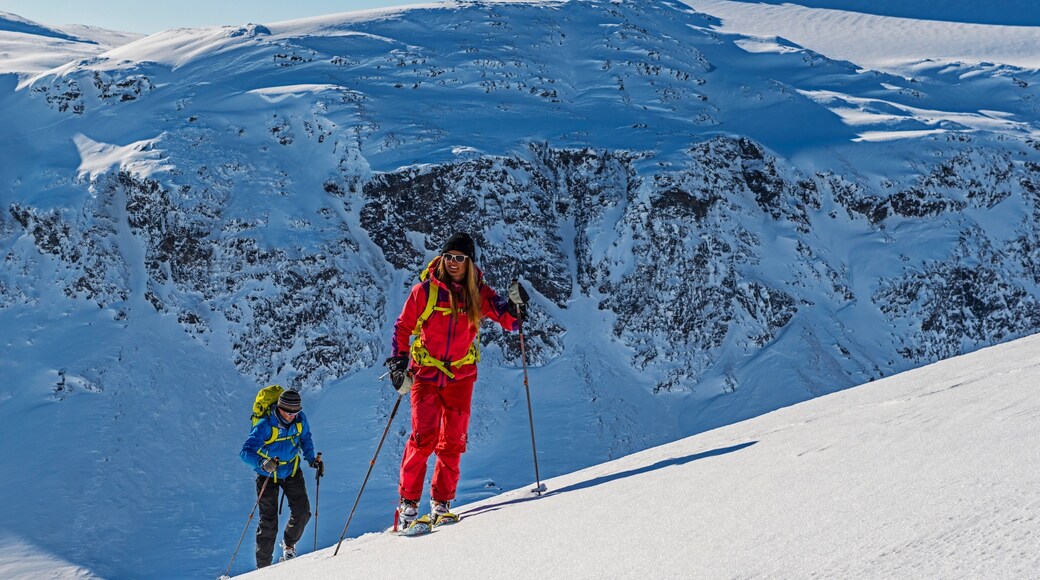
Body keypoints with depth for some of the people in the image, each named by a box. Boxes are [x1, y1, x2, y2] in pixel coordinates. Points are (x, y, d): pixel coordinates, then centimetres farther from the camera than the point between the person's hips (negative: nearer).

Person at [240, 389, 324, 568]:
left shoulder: (300, 420, -13)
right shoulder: (265, 426, -29)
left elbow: (305, 439, 9)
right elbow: (246, 452, -34)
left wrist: (312, 459, -4)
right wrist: (263, 463, -52)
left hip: (292, 471, 4)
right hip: (268, 475, -4)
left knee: (302, 512, -3)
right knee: (268, 521, -5)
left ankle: (289, 543, 28)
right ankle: (263, 565, 9)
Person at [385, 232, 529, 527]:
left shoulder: (478, 293, 1)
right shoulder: (425, 290, -4)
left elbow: (508, 320, -3)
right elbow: (403, 327, 4)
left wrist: (516, 308, -24)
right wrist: (398, 364, -4)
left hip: (460, 377, 2)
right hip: (425, 373, -2)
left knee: (453, 441, 3)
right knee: (424, 436, -13)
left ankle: (441, 502, 16)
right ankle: (408, 501, -4)